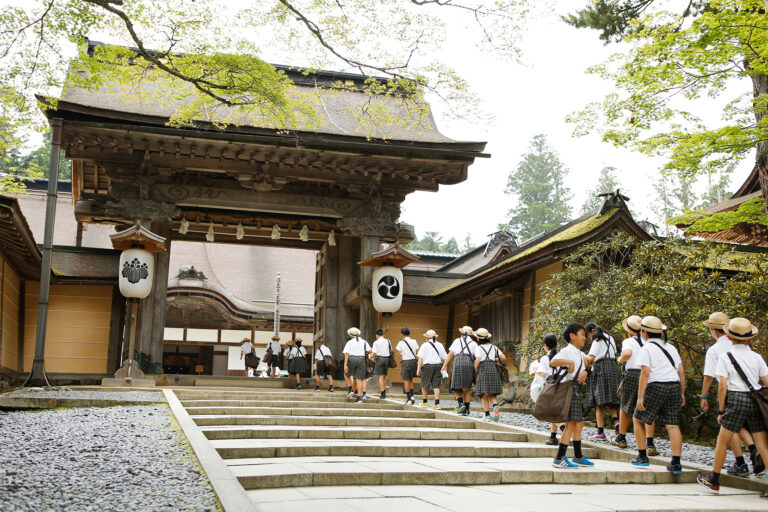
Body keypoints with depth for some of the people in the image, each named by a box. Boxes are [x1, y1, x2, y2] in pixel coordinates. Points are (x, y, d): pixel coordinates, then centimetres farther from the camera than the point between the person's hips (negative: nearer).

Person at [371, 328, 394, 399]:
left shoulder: (376, 342, -6)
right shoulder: (388, 341, 8)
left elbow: (375, 353, -11)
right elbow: (391, 351, 9)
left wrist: (373, 359, 6)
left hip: (379, 359, -5)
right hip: (387, 359, 5)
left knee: (381, 377, -2)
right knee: (384, 376, 16)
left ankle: (382, 393, -5)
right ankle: (384, 392, 21)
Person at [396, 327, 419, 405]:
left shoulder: (401, 343, -4)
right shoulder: (414, 341, 4)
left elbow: (399, 354, -3)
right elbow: (417, 352, 4)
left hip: (405, 361, -3)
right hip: (413, 361, 4)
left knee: (406, 381, 3)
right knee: (411, 379, 19)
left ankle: (409, 398, 2)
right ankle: (412, 396, 11)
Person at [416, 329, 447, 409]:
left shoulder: (425, 345, -3)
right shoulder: (440, 345, 7)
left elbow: (421, 358, -8)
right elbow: (444, 358, 7)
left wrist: (418, 369, -6)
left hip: (427, 366, -3)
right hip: (438, 366, 3)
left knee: (424, 385, 14)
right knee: (436, 386, 2)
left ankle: (424, 402, 24)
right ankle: (437, 403, -7)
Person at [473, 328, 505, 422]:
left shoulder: (479, 348, 0)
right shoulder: (494, 347, 14)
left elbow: (477, 361, -12)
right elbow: (503, 358, 11)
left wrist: (476, 370, 5)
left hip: (483, 371, -4)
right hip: (494, 370, 4)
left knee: (484, 395, 2)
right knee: (492, 394, 10)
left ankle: (487, 415, -2)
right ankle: (495, 406, -19)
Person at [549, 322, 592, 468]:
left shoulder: (580, 354, 19)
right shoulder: (567, 351, -10)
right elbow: (553, 362, -25)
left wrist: (585, 372, -7)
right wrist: (569, 362, -33)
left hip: (578, 389, 10)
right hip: (569, 388, -10)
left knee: (579, 424, 15)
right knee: (571, 424, -11)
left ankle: (578, 457, 25)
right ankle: (559, 459, -9)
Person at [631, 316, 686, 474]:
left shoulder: (647, 348, -4)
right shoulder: (671, 347, 16)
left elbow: (645, 373, -13)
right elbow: (681, 371, 13)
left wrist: (640, 396, -13)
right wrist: (682, 393, 18)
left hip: (656, 387, -6)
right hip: (674, 386, 6)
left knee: (639, 420, 11)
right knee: (673, 425, 3)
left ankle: (642, 457, 13)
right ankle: (676, 464, -2)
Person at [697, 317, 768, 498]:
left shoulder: (725, 358, -3)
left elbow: (722, 386, -7)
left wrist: (721, 410, -1)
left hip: (737, 400, -3)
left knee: (722, 441, 9)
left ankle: (713, 480, 18)